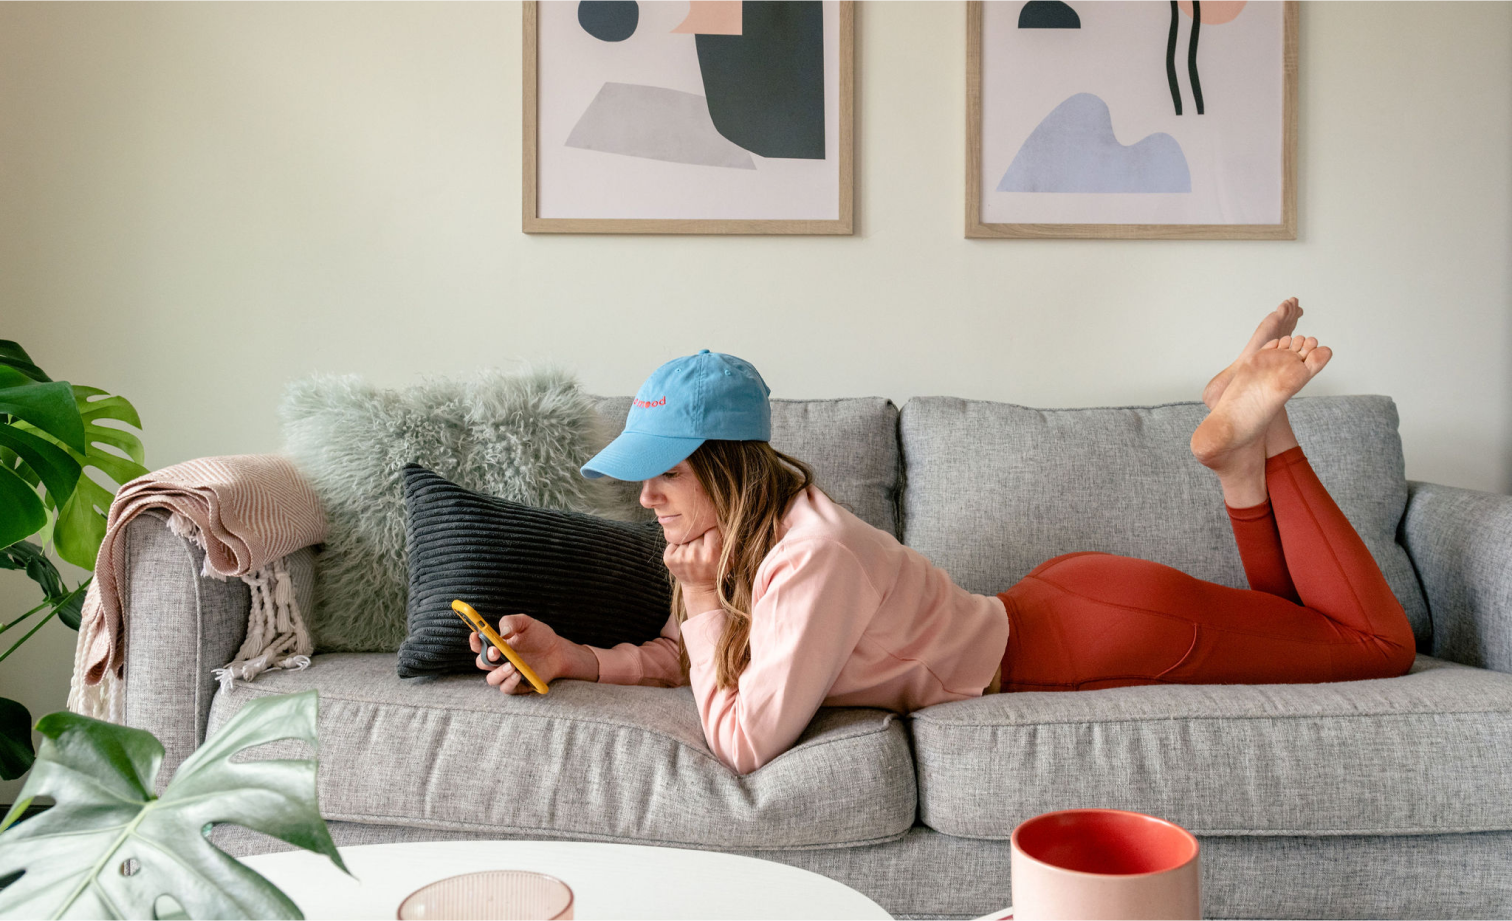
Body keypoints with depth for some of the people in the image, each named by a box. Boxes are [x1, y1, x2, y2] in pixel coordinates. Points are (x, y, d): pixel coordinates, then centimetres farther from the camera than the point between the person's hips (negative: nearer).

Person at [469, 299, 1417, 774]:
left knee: (1380, 640, 8)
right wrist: (576, 658, -9)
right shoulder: (732, 531, -7)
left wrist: (708, 604, -23)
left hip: (1088, 631, -7)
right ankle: (1243, 456, 21)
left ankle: (1253, 435, 11)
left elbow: (746, 743, -34)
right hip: (1037, 612, 7)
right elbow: (682, 657, 6)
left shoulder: (815, 558, -34)